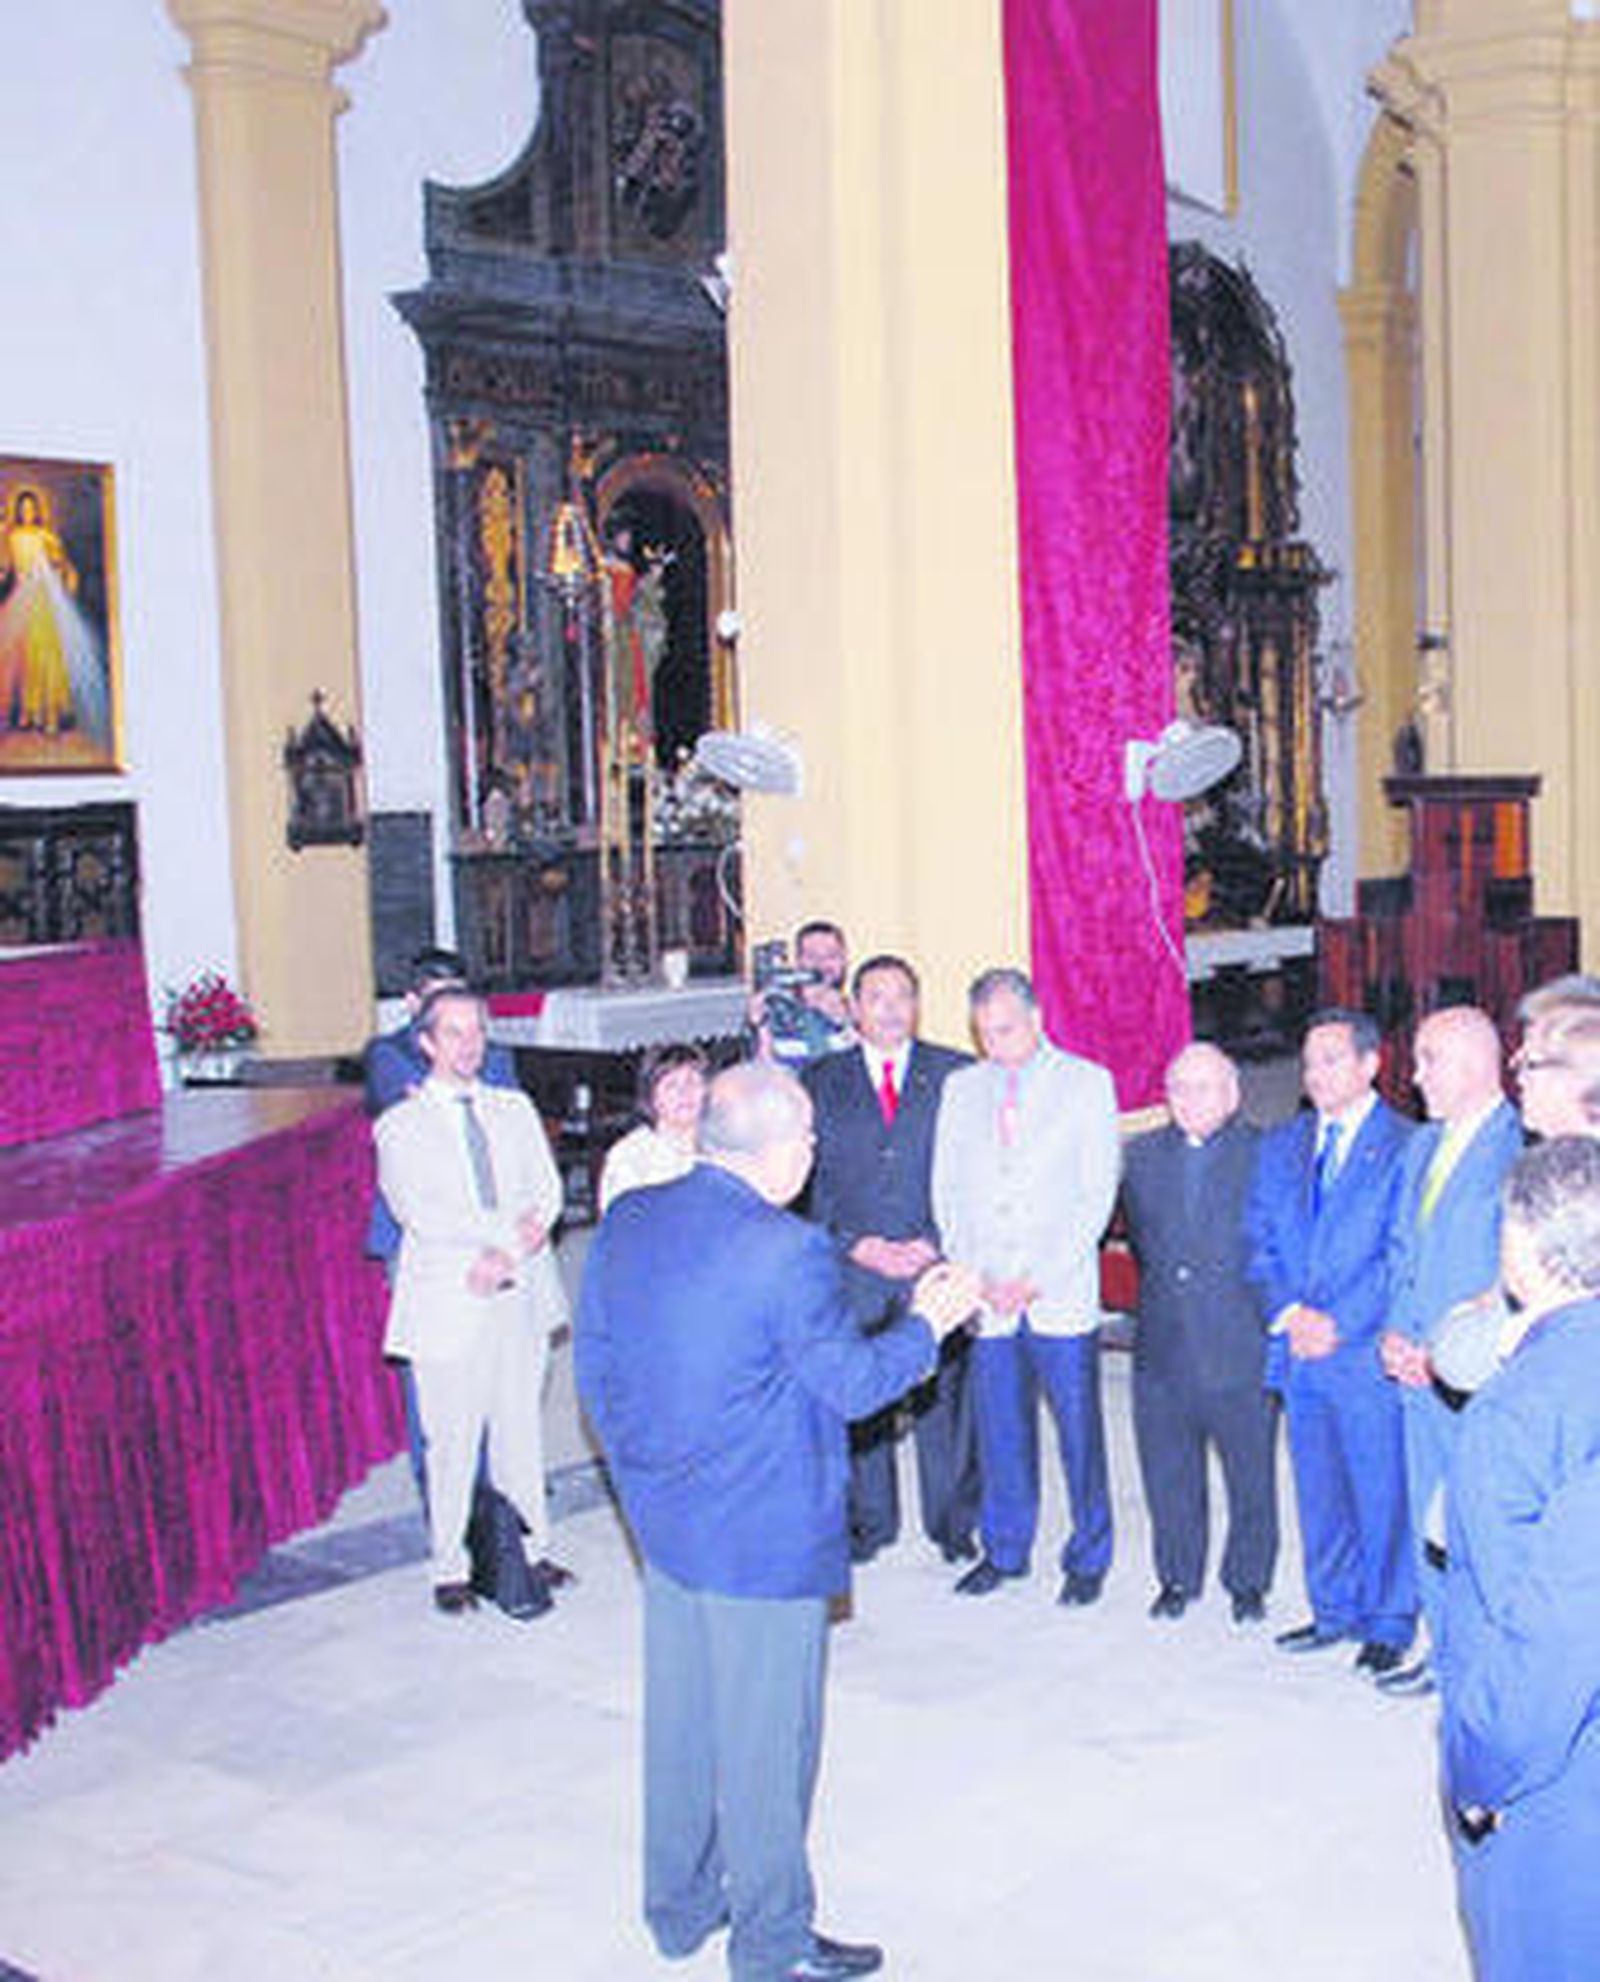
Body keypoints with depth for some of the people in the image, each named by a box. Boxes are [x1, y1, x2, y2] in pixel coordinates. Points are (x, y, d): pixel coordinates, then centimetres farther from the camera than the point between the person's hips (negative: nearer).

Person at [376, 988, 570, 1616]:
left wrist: (507, 1253, -13)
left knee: (521, 1429, 11)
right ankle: (451, 1568, 12)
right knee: (452, 1440, -1)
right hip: (449, 1301, -4)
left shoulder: (515, 1109, 13)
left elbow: (547, 1192, 5)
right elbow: (419, 1211, -12)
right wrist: (511, 1231, -18)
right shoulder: (400, 1124, 0)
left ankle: (529, 1551, 24)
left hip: (520, 1293, 4)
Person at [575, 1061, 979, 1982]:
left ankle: (679, 1907, 36)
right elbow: (854, 1384, -14)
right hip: (765, 1541, -7)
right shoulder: (788, 1253, -23)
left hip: (662, 1522, 7)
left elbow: (595, 1363, 8)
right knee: (765, 1735, 7)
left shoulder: (628, 1222, -1)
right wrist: (928, 1322, 2)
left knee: (680, 1717, 20)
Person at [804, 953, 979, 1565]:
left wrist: (936, 1244, -8)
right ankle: (867, 1521, 21)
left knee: (944, 1393, 3)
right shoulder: (822, 1080, 8)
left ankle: (953, 1522, 18)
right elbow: (813, 1177, 5)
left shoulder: (955, 1075, 5)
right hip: (853, 1267, 1)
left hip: (936, 1265, -1)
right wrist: (857, 1244, -7)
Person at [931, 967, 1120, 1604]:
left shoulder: (1086, 1082, 1)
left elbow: (1096, 1194, -4)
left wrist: (1039, 1280, -11)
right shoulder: (961, 1088, 11)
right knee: (999, 1430, 8)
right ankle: (1004, 1551, 25)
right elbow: (946, 1193, 10)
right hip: (987, 1298, 3)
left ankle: (1088, 1557, 18)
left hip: (1062, 1295, -3)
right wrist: (973, 1277, -3)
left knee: (1078, 1427, 2)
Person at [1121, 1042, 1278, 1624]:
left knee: (1250, 1476, 8)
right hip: (1163, 1348, 3)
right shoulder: (1142, 1154, 8)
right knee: (1167, 1476, 11)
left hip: (1240, 1350, -3)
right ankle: (1177, 1578, 28)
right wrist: (1160, 1286, 10)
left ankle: (1247, 1581, 25)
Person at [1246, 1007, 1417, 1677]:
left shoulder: (1405, 1146, -6)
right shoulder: (1280, 1145, 12)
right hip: (1298, 1348, 5)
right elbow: (1260, 1242, 10)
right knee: (1318, 1492, 14)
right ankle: (1335, 1610, 28)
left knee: (1382, 1492, 2)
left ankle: (1388, 1624, 16)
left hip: (1368, 1353, -5)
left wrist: (1336, 1324, -15)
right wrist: (1290, 1313, -5)